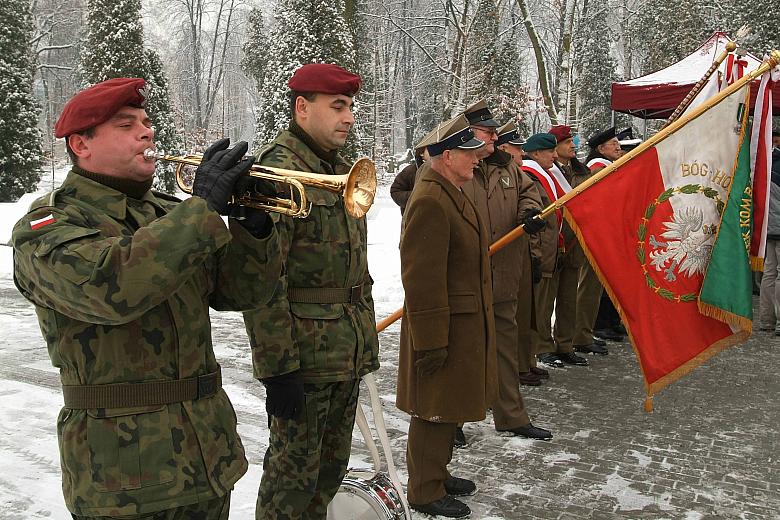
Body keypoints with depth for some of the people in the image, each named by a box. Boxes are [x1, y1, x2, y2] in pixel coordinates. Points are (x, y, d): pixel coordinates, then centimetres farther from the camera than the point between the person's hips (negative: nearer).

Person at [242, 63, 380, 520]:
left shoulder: (342, 171, 13)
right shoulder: (277, 170, -15)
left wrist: (367, 339, 19)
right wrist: (278, 368, -22)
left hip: (348, 354, 8)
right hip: (303, 355, -8)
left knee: (333, 465, 19)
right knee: (295, 470, 5)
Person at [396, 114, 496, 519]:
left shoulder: (452, 194, 13)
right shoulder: (429, 202, -22)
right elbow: (422, 279, -26)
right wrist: (431, 342, -25)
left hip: (465, 323, 10)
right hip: (444, 330, -10)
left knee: (448, 407, 21)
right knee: (435, 410, 3)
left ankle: (437, 473, 37)